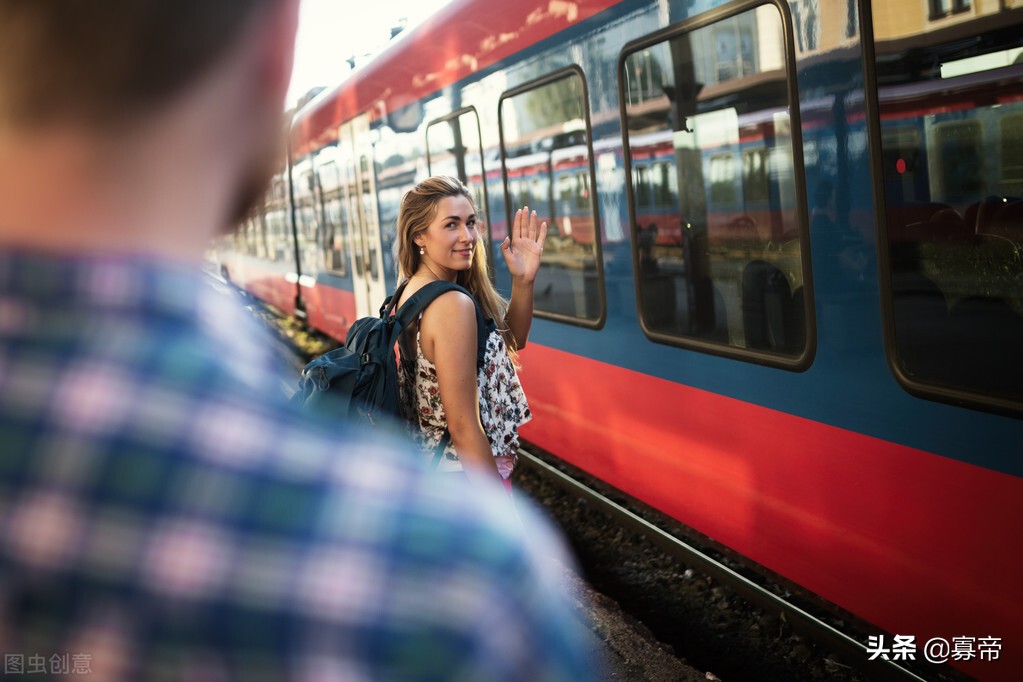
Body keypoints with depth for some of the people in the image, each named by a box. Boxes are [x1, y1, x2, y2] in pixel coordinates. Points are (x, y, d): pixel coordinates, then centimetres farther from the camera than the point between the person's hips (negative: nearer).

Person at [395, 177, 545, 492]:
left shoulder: (410, 291, 3)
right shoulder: (453, 305, -25)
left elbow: (511, 342, 10)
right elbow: (463, 427, -25)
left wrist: (523, 281, -5)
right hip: (466, 471, -9)